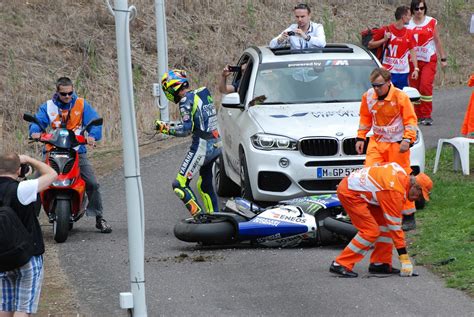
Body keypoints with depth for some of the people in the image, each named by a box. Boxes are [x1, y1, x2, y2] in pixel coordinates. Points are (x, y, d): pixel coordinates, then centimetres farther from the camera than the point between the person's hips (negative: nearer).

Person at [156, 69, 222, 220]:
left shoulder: (186, 101, -12)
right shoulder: (203, 93, 14)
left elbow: (186, 129, -18)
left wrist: (166, 128, -6)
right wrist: (171, 124, 19)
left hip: (202, 146, -9)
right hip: (216, 145, 9)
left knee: (180, 184, -6)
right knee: (205, 184, 21)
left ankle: (199, 217, -13)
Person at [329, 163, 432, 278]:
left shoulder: (402, 174, 0)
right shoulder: (395, 192, -24)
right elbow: (395, 226, -20)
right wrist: (404, 258, -16)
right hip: (349, 192, -10)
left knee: (384, 223, 7)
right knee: (371, 231, -14)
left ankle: (379, 264, 11)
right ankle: (340, 264, -11)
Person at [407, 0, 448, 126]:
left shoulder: (432, 22, 4)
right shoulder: (408, 24, 4)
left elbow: (437, 41, 11)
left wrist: (443, 58, 12)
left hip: (429, 60, -2)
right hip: (413, 60, 2)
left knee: (426, 85, -17)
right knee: (414, 87, 2)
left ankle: (427, 116, -12)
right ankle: (418, 116, 14)